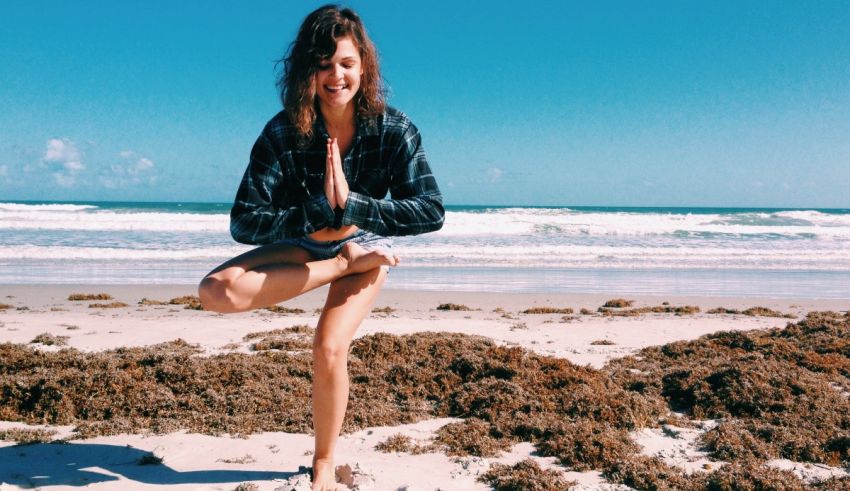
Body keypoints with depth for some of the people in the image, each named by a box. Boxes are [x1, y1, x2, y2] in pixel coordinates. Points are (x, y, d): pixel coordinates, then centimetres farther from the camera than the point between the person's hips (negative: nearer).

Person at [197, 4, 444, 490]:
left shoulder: (394, 129, -21)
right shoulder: (282, 133, -21)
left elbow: (432, 212, -27)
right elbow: (244, 222, -24)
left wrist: (352, 206, -37)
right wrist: (317, 212, -36)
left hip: (365, 243, -1)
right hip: (304, 242, 2)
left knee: (330, 349, -22)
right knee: (216, 291, -22)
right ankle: (344, 264, -17)